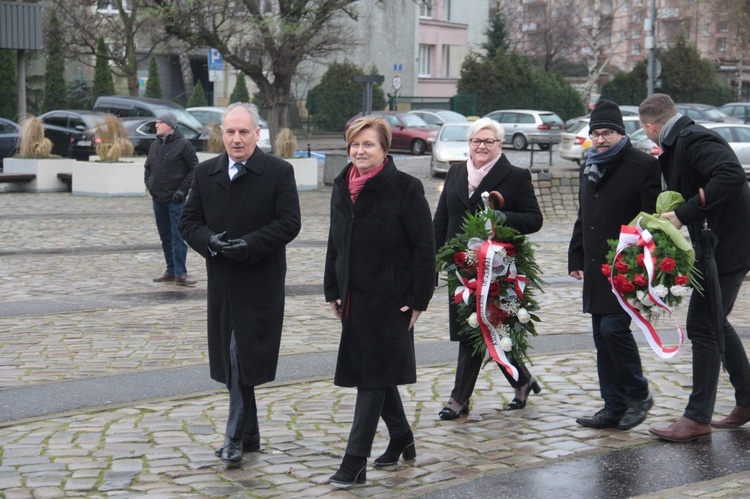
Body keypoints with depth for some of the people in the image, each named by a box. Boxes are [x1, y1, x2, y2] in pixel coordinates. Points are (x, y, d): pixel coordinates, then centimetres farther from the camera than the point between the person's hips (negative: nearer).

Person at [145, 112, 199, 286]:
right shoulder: (155, 145, 12)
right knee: (165, 237, 11)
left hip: (176, 200, -6)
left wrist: (183, 189, -11)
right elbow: (148, 167, 24)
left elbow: (194, 169, -6)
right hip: (158, 199, 7)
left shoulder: (183, 144, -6)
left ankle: (180, 273, -10)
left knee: (178, 237, -10)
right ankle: (171, 271, 18)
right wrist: (148, 183, 8)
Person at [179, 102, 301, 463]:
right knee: (231, 359, 10)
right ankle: (248, 434, 22)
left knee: (243, 357, -8)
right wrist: (209, 240, -12)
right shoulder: (205, 173, 9)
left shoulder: (279, 172, -3)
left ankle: (236, 437, -1)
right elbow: (189, 222, 9)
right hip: (222, 281, 5)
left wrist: (249, 245, -20)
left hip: (260, 281, -5)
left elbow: (289, 224, -9)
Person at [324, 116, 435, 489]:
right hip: (354, 298, 7)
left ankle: (355, 461, -5)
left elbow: (424, 247, -11)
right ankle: (402, 439, 32)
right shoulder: (342, 187, 8)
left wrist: (419, 299, -13)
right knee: (374, 372, 15)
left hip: (390, 300, -7)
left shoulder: (405, 189, -11)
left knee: (374, 376, -6)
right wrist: (333, 291, 12)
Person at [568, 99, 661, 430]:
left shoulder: (643, 165, -6)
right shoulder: (591, 168, 18)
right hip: (597, 267, 8)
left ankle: (638, 395, 4)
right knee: (602, 336, 8)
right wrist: (576, 259, 19)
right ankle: (614, 407, 15)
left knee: (614, 327, -15)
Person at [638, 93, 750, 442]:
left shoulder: (695, 140, -18)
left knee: (702, 326, -6)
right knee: (714, 323, 19)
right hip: (717, 246, 11)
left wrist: (684, 213, -30)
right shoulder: (678, 144, 13)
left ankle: (698, 418, 0)